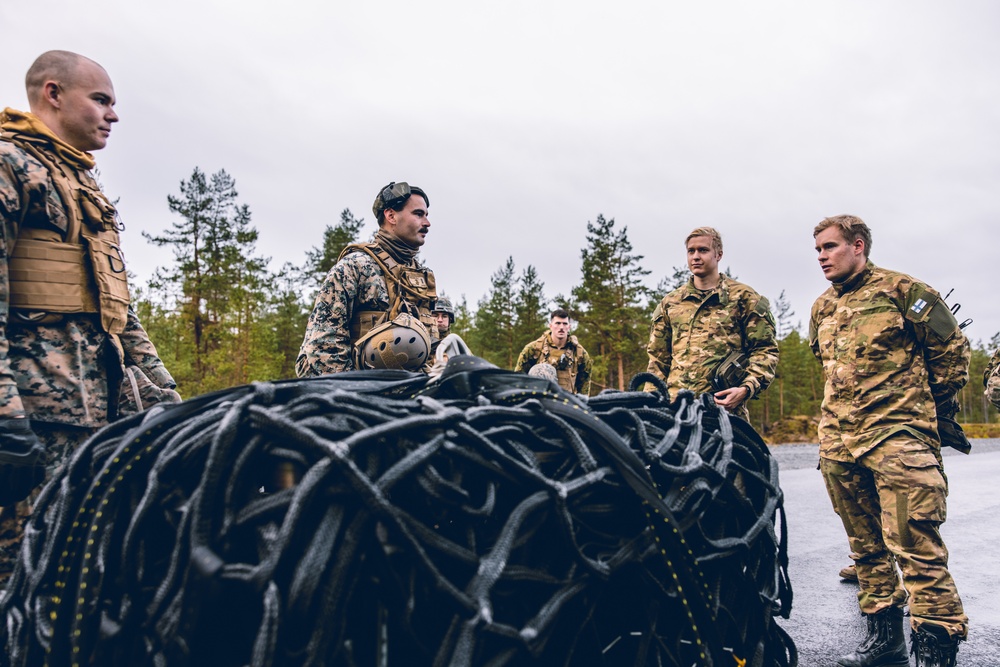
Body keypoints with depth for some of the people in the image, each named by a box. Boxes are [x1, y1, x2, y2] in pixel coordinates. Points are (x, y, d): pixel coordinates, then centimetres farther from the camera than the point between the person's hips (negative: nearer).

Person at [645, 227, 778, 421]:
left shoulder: (743, 297, 9)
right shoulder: (670, 302, 18)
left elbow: (765, 350, 4)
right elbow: (658, 358, 18)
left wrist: (746, 389, -11)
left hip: (724, 406, -2)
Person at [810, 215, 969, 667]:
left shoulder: (900, 290, -3)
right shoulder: (821, 308, 16)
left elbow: (952, 348, 3)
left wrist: (930, 406, 8)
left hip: (898, 435, -6)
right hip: (838, 442, 7)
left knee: (915, 544, -9)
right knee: (865, 543, 13)